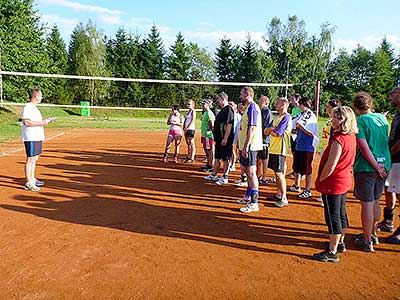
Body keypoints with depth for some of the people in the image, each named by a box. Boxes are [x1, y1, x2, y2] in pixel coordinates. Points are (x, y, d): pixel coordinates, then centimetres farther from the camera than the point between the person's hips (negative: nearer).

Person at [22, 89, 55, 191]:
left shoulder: (34, 107, 19)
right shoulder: (28, 107, -13)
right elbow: (26, 121, -24)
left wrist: (45, 121, 13)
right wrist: (42, 123, -20)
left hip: (37, 137, 10)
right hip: (31, 138, -10)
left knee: (35, 159, 17)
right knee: (30, 159, -7)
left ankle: (32, 179, 29)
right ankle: (28, 183, -3)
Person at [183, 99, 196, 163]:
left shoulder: (193, 111, -8)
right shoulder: (188, 111, 17)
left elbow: (192, 121, -16)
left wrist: (187, 128, -18)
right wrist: (184, 127, 9)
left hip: (191, 129, -9)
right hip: (186, 129, 9)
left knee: (192, 143, -6)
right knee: (188, 144, 13)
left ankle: (192, 158, -4)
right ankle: (188, 156, 20)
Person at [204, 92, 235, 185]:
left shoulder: (228, 109, -14)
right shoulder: (222, 110, 17)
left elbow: (229, 125, -22)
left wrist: (225, 139, -25)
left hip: (225, 140, -10)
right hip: (219, 138, 10)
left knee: (226, 159, -1)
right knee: (217, 158, 16)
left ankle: (224, 177, 7)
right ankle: (214, 175, 25)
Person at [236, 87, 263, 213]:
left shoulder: (252, 107, -14)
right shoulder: (249, 108, 18)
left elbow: (252, 128, -21)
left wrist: (246, 146, -23)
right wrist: (242, 146, 22)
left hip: (250, 146, -10)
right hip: (246, 145, 10)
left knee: (251, 172, -7)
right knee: (248, 171, 18)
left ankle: (254, 203, -2)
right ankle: (248, 196, 32)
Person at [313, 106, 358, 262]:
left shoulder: (338, 140, -24)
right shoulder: (351, 137, 3)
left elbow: (330, 166, -24)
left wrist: (320, 180, -10)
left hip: (333, 183, -9)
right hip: (345, 181, 9)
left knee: (333, 217, -1)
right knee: (341, 214, 20)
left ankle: (332, 252, 8)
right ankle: (340, 243, 37)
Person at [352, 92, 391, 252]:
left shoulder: (360, 121, -12)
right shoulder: (382, 118, 9)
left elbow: (364, 147, -18)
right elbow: (385, 141, 15)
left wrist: (376, 166, -13)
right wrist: (380, 165, 15)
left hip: (366, 167, -7)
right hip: (384, 165, 7)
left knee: (367, 203, 1)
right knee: (375, 202, 18)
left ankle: (367, 241, 10)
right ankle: (372, 234, 33)